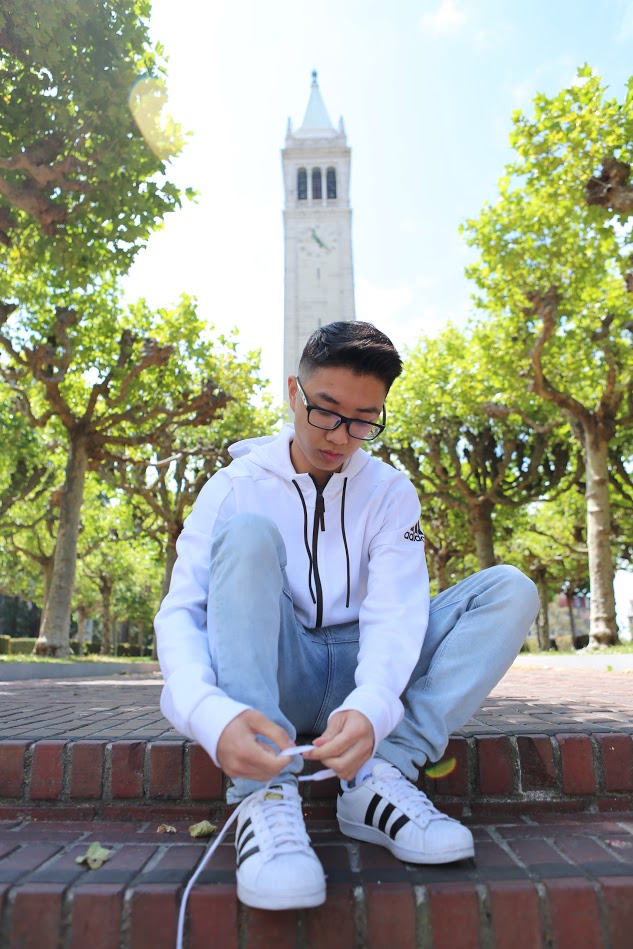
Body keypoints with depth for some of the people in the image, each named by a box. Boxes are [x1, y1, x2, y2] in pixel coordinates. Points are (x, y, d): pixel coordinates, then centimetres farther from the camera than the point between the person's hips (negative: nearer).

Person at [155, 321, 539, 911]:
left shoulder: (391, 493, 1)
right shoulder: (236, 487, -4)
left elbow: (396, 612, -13)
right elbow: (180, 613, -15)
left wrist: (371, 707, -36)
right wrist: (212, 715, -37)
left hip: (358, 680, 2)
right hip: (266, 679, -2)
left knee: (509, 590, -13)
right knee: (248, 533, -27)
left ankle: (381, 777, -25)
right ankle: (266, 796, -33)